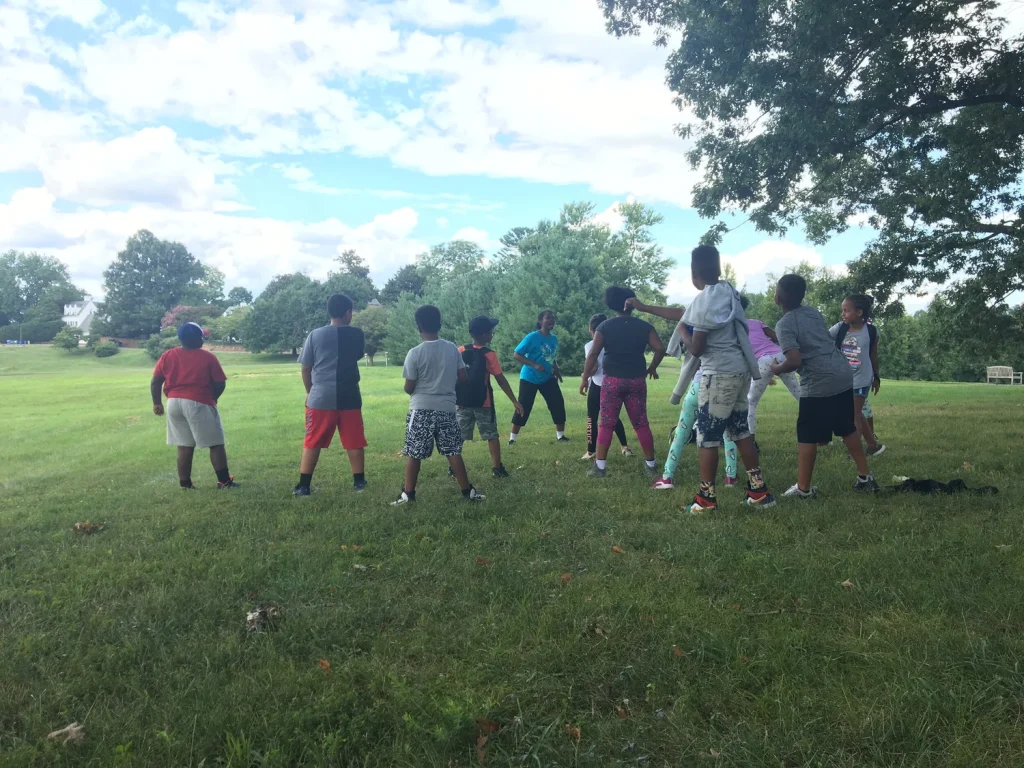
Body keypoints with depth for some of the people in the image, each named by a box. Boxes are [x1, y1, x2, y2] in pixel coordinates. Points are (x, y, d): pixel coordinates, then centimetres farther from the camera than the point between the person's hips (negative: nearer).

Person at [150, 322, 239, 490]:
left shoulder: (167, 356, 5)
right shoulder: (208, 357, -6)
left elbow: (155, 382, 5)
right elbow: (220, 383, -5)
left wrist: (157, 403, 14)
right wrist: (212, 399, 12)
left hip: (174, 404, 5)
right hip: (199, 404, -5)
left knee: (184, 446, 11)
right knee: (216, 444, 4)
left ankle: (185, 484, 13)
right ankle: (224, 481, 5)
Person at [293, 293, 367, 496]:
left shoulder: (315, 335, -3)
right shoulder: (356, 334, 0)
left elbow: (305, 368, 3)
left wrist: (309, 391, 17)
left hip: (321, 397, 0)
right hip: (349, 397, 1)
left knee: (312, 443, 8)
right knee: (354, 442, 11)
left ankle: (304, 486, 12)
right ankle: (359, 482, 17)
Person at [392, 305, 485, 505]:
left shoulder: (415, 353, -11)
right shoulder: (452, 349, 0)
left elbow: (408, 388, -7)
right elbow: (464, 378, 3)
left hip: (421, 409, -3)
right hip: (447, 408, 3)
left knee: (413, 454, 6)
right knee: (453, 452, 10)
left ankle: (408, 494, 9)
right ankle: (467, 491, 13)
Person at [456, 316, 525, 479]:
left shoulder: (461, 351, 1)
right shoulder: (488, 355, -11)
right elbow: (501, 380, -10)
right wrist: (514, 401, -6)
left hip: (464, 402, 4)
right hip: (483, 403, -4)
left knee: (459, 436, 12)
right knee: (492, 435, 7)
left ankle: (453, 467, 14)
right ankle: (497, 468, 7)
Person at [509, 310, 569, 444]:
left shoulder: (554, 339, 2)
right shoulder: (532, 337, -17)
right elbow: (517, 355, -18)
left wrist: (556, 370, 2)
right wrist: (535, 365, -25)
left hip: (548, 378, 6)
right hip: (529, 379, -6)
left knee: (558, 404, 2)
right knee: (523, 408, -3)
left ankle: (560, 435, 16)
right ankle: (513, 438, 10)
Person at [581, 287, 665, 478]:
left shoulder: (605, 326, 0)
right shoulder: (644, 326, 4)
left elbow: (593, 353, -7)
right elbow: (660, 349, -4)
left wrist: (585, 378, -1)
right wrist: (652, 368, 13)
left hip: (612, 380, -2)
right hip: (637, 380, 2)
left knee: (607, 424, 3)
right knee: (641, 423, 10)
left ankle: (600, 466, 3)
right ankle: (651, 463, 16)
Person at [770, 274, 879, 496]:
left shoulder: (784, 325, -12)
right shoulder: (813, 312, 11)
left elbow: (795, 361, -21)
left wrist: (777, 368, -1)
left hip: (818, 383, -8)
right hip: (843, 374, 8)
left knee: (807, 436, 4)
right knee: (848, 428, 20)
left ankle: (803, 488, 10)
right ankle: (865, 477, 27)